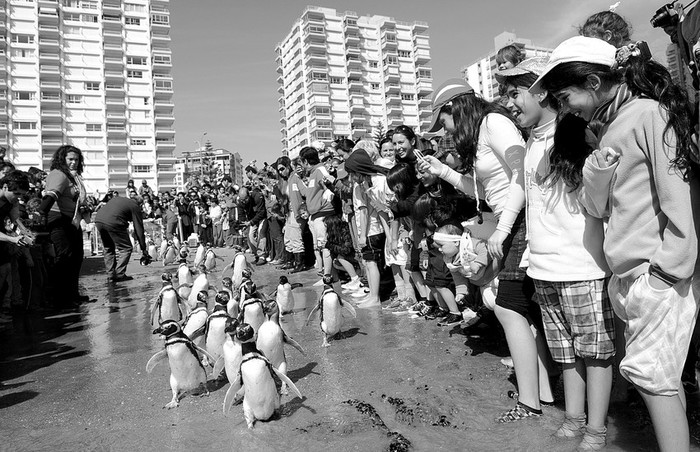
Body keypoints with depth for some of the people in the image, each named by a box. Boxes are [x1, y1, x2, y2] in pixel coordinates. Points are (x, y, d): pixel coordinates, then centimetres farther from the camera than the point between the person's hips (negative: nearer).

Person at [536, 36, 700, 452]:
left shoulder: (649, 113, -8)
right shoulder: (611, 126, 16)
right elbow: (599, 207, 14)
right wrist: (597, 161, -2)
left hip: (659, 271, -8)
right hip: (631, 273, 8)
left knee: (650, 372, -4)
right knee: (661, 372, 12)